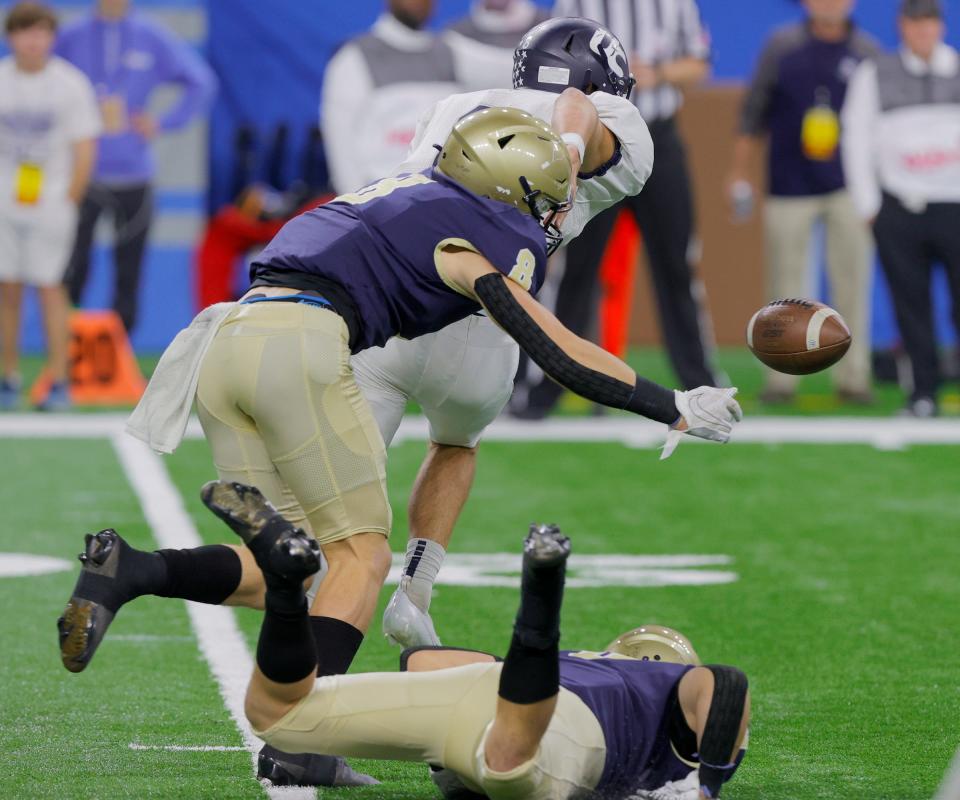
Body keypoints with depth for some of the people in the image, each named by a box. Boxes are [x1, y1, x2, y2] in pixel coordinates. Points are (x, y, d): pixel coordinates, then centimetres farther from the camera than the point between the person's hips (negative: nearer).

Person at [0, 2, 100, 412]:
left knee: (49, 287, -5)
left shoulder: (71, 83, -3)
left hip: (51, 204, -2)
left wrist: (68, 202, -5)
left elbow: (84, 150, 0)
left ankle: (58, 383, -3)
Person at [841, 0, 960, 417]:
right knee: (911, 305, -1)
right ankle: (924, 394, 5)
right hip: (898, 209, 0)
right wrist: (869, 206, 3)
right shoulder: (874, 74, 9)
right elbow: (857, 138, 8)